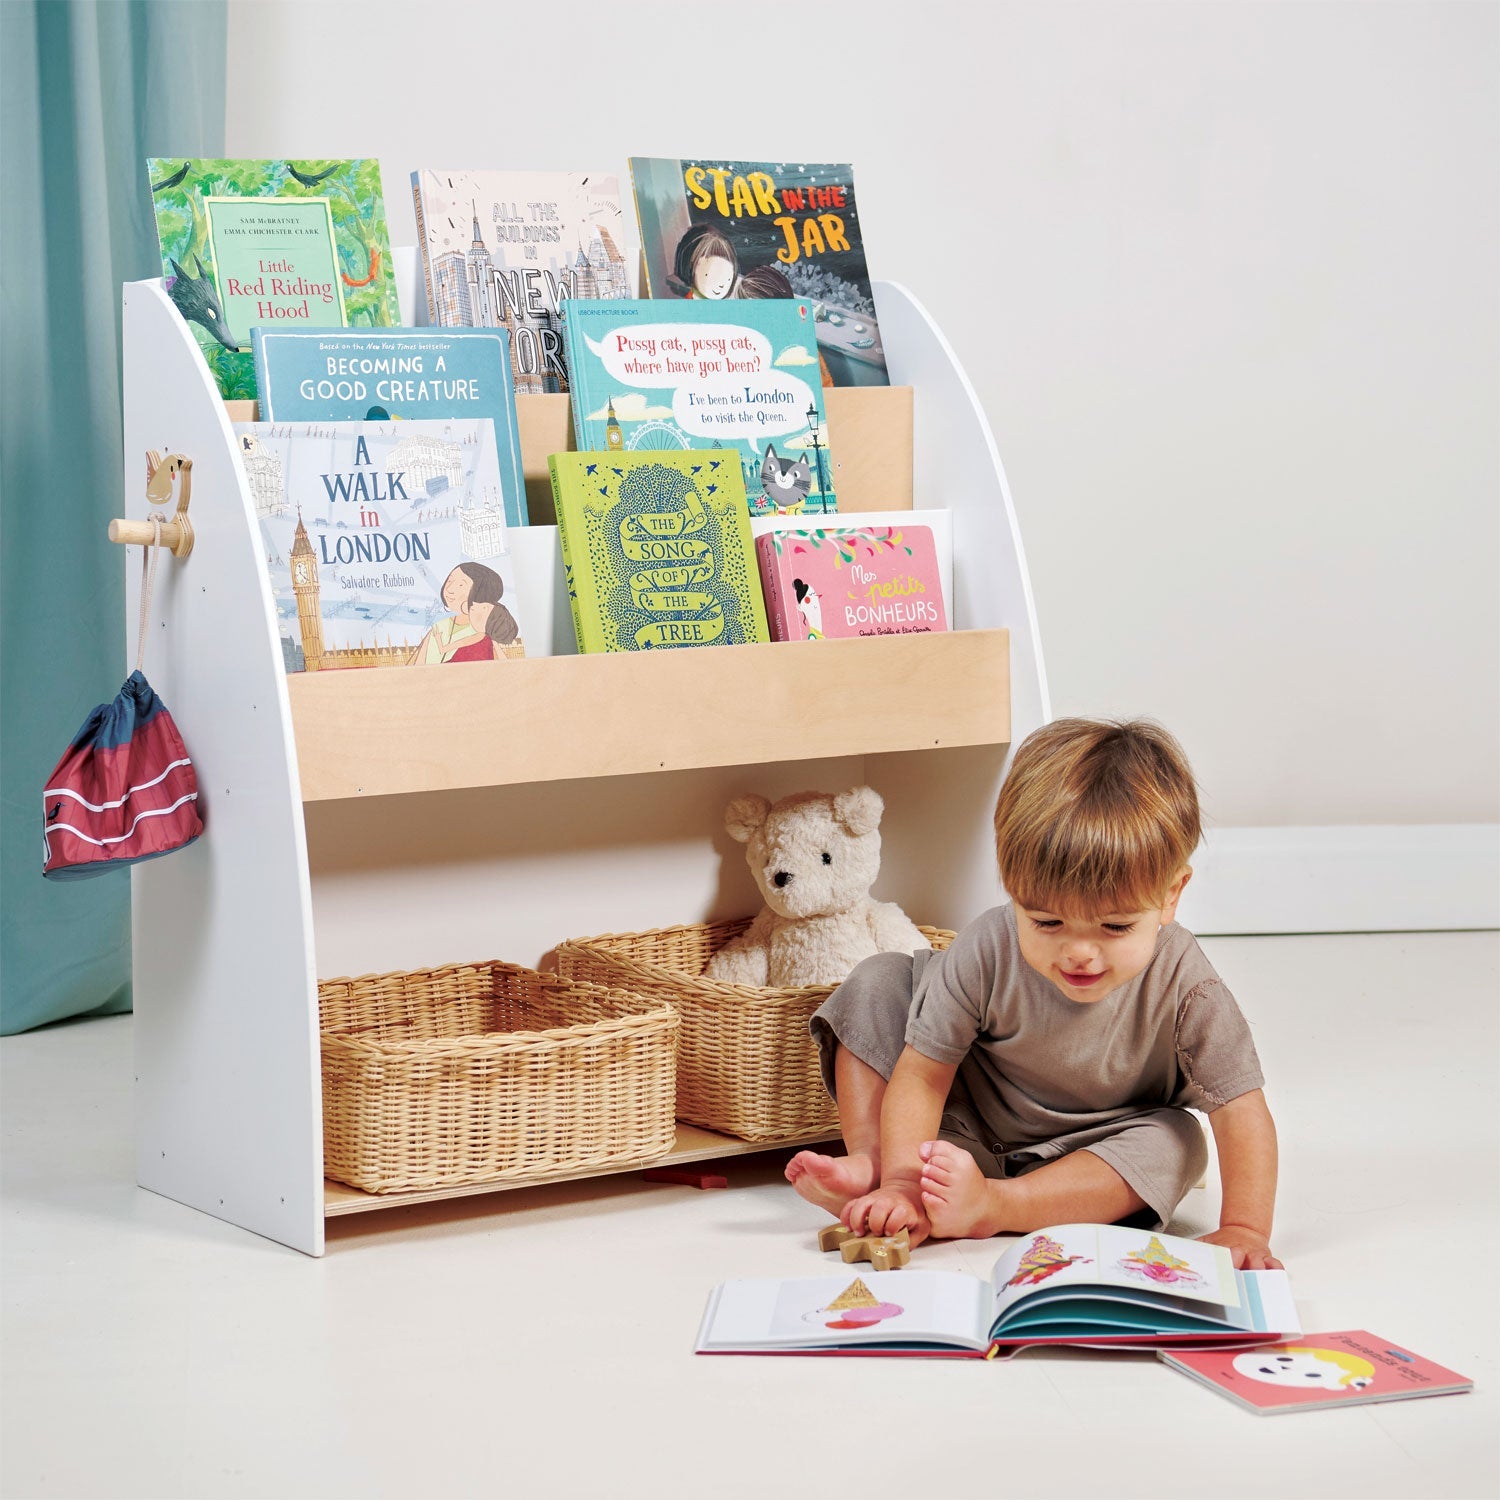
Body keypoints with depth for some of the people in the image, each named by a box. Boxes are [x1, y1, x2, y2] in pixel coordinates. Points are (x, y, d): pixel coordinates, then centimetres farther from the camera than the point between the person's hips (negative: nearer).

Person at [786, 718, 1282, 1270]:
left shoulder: (1180, 982, -31)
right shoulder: (987, 953, -28)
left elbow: (1242, 1111, -28)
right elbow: (922, 1072, -23)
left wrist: (1243, 1230, -37)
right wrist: (902, 1183, -34)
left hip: (1093, 1144, 0)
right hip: (966, 1130, 0)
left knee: (1177, 1143, -30)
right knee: (877, 982, -13)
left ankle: (993, 1207, -35)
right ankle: (868, 1163, -19)